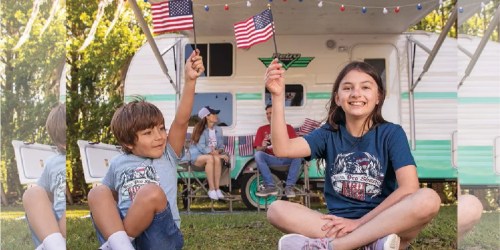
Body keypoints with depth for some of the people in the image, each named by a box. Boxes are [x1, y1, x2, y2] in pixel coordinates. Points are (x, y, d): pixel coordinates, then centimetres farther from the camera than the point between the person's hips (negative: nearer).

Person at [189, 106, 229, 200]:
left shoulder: (218, 129, 7)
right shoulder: (200, 129, -10)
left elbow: (221, 146, 9)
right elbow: (201, 147, -20)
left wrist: (219, 152, -17)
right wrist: (217, 154, -24)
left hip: (214, 155, 4)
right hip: (197, 157, -4)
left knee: (217, 159, -31)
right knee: (210, 158, -36)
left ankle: (217, 189, -31)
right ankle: (211, 189, -34)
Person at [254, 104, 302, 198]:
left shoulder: (288, 128, 11)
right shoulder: (262, 129, 12)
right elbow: (258, 149, 3)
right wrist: (263, 147, -20)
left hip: (286, 158, 0)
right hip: (271, 159, 0)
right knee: (258, 154, -29)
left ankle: (289, 186, -29)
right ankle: (270, 186, -30)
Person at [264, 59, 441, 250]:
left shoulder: (391, 133, 1)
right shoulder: (329, 134, 7)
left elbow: (409, 188, -12)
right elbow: (282, 149, -11)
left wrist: (360, 222, -15)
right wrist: (278, 96, -20)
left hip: (385, 224, -1)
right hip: (340, 225, 2)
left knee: (428, 199, -31)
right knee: (276, 209, -20)